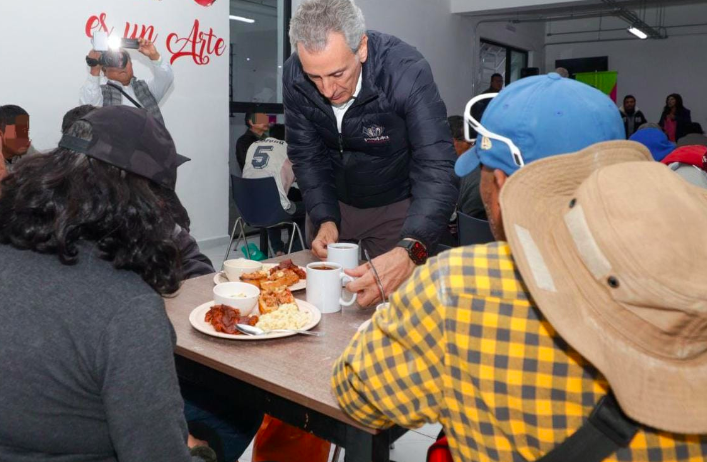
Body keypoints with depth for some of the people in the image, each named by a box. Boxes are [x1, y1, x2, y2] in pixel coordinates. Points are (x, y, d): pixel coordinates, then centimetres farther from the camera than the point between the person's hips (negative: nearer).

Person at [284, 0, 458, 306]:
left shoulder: (407, 72, -32)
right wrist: (324, 219, -23)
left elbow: (436, 171, -39)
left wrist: (409, 252, -54)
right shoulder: (295, 75, -20)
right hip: (331, 202, 3)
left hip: (394, 205, -3)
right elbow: (306, 155, -9)